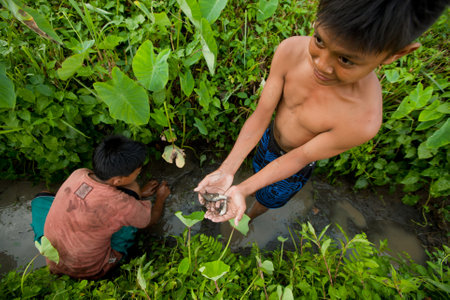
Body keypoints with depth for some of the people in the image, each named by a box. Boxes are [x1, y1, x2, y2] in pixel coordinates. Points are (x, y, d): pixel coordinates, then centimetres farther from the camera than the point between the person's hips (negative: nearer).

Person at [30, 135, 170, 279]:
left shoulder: (78, 174, -17)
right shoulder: (123, 204, -33)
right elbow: (151, 220, -10)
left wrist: (140, 193, 13)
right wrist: (161, 197, 10)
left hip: (54, 263, 5)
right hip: (91, 272, -4)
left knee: (42, 197, 23)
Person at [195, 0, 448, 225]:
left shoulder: (363, 121, -38)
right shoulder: (290, 51, -30)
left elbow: (299, 157, -28)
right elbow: (260, 116, -25)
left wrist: (242, 189, -35)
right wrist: (226, 171, -33)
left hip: (294, 165, -2)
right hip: (268, 138, 3)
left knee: (266, 199, 25)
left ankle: (248, 220, 61)